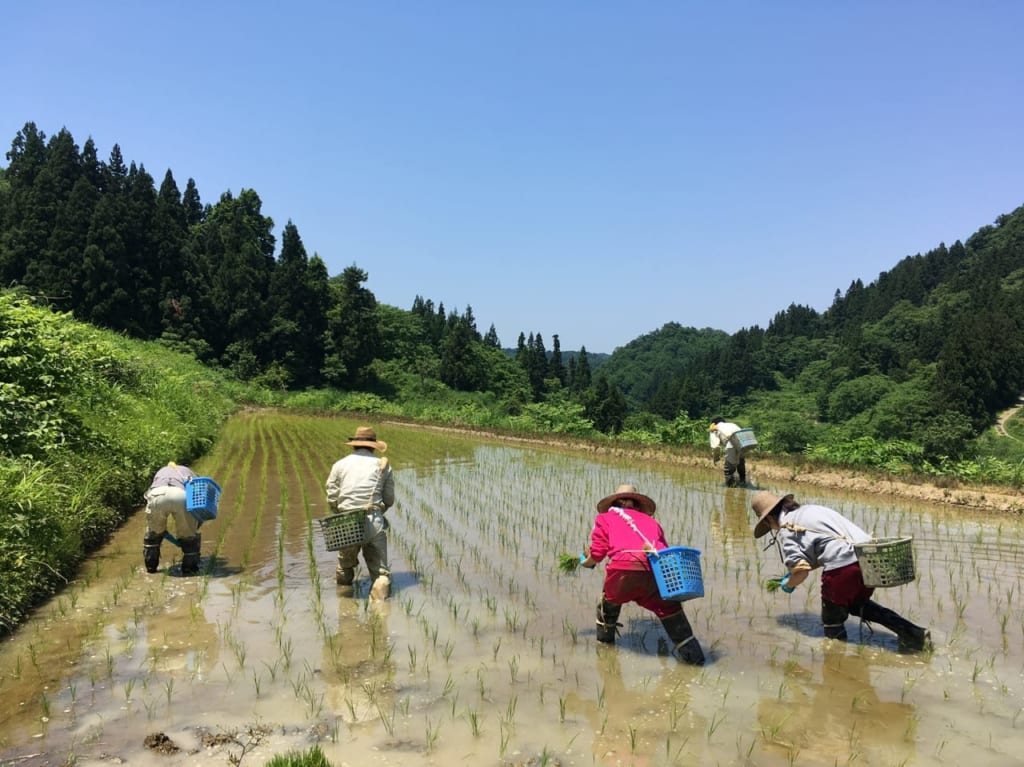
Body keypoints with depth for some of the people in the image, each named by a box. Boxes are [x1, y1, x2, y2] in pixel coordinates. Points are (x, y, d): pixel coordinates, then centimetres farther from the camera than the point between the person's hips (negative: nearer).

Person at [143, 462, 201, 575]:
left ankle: (151, 566, 37)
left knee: (153, 532, 30)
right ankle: (189, 568, 26)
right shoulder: (189, 473, 42)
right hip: (181, 496, -2)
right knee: (189, 535, 21)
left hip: (157, 495, 2)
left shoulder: (160, 472, 46)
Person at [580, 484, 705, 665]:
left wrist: (587, 562, 35)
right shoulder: (650, 520, 32)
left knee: (611, 598, 28)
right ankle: (691, 653, 15)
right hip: (657, 569, 2)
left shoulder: (605, 517, 24)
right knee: (669, 608, 19)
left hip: (624, 569, -1)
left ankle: (604, 637, 42)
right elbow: (664, 551, 20)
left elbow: (597, 554, 18)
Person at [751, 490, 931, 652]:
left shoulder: (784, 531, 4)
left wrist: (788, 584, 15)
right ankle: (913, 633, 22)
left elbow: (801, 570, -6)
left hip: (842, 566, -8)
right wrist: (793, 574, 31)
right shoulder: (811, 509, 27)